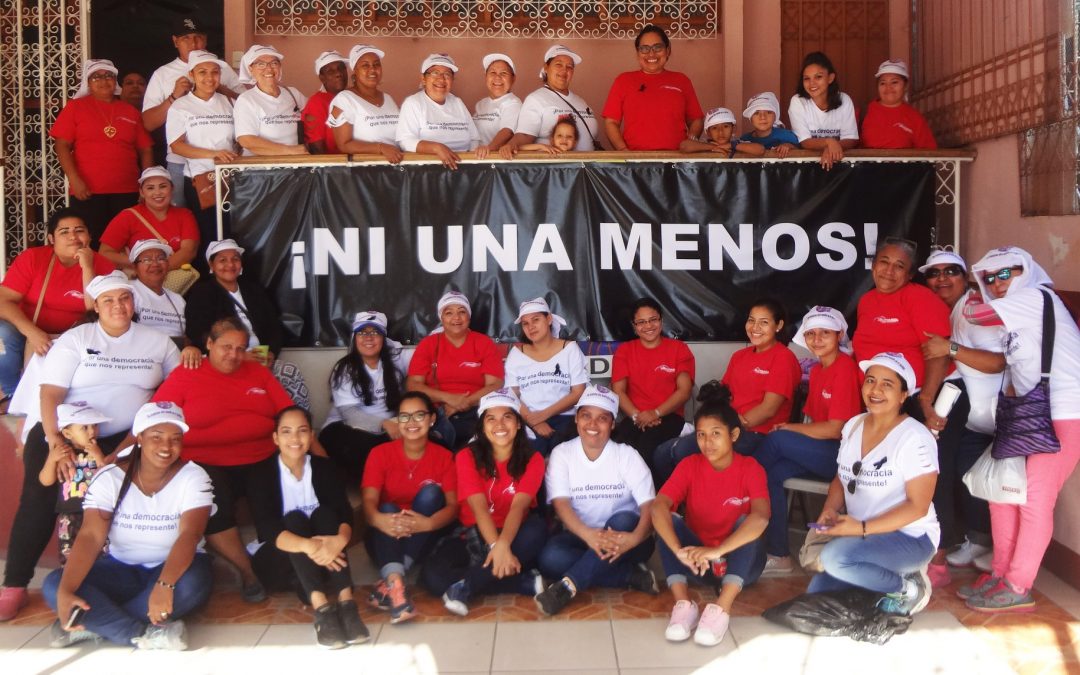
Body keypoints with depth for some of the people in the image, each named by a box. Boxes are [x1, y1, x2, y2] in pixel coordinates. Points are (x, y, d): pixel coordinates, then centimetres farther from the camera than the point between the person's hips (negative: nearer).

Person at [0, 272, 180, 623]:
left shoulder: (157, 341, 10)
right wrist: (54, 437, -22)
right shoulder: (75, 339, 1)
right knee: (41, 497, -18)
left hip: (123, 435, 1)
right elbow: (50, 392, -8)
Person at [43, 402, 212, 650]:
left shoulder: (194, 477, -13)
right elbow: (90, 537, -19)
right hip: (121, 569, 2)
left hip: (176, 566, -2)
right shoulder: (109, 478, -8)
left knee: (192, 583, -37)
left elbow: (189, 535, -27)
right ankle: (144, 634, -31)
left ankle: (94, 624, -24)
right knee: (54, 585, -22)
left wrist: (164, 585, -45)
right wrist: (65, 592, -36)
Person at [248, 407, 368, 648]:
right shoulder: (262, 472, -10)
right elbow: (266, 527, -25)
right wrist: (307, 546, -45)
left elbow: (345, 513, -15)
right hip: (277, 562, -2)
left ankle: (346, 601, -40)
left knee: (324, 512, -25)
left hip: (319, 562, 2)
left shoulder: (323, 467, -1)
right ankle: (321, 607, -48)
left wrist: (340, 539, -40)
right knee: (294, 519, -29)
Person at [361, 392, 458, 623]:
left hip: (425, 540, 1)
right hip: (388, 538, 0)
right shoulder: (381, 453, -4)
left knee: (431, 493, -25)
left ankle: (387, 582, -35)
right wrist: (379, 519, -43)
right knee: (388, 508, -29)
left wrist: (428, 523, -37)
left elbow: (453, 505, -13)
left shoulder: (443, 456, -2)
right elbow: (369, 501, -17)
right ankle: (395, 582, -54)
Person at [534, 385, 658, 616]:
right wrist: (588, 534, -35)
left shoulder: (627, 455, -4)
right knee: (551, 557, -30)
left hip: (621, 537, -1)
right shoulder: (562, 454, -1)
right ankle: (632, 575, -21)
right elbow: (561, 503, -14)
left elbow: (649, 504, -14)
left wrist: (635, 537, -37)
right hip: (581, 536, 1)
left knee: (623, 519, -34)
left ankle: (568, 586, -33)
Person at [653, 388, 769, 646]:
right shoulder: (689, 466, -8)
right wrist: (680, 552, -43)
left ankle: (722, 608, -38)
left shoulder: (750, 468, -13)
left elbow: (760, 516, -34)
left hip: (738, 561, -2)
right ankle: (684, 603, -33)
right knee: (669, 522, -23)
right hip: (697, 561, 2)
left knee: (746, 521, -29)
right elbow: (658, 507, -25)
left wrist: (716, 551, -46)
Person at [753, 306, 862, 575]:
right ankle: (778, 555, -11)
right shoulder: (817, 370, 12)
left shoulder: (845, 369, -14)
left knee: (777, 439, -22)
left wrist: (788, 428, -9)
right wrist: (792, 429, -9)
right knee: (773, 473, -15)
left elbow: (835, 429, -18)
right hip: (819, 452, 8)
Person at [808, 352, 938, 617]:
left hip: (909, 538, -7)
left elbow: (917, 506, -18)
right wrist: (830, 510, -7)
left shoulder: (915, 438, -16)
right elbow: (841, 479, 14)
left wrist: (862, 528, -24)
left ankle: (907, 587, -7)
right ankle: (883, 578, 15)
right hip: (859, 535, 7)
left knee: (835, 557, -32)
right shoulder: (853, 426, 6)